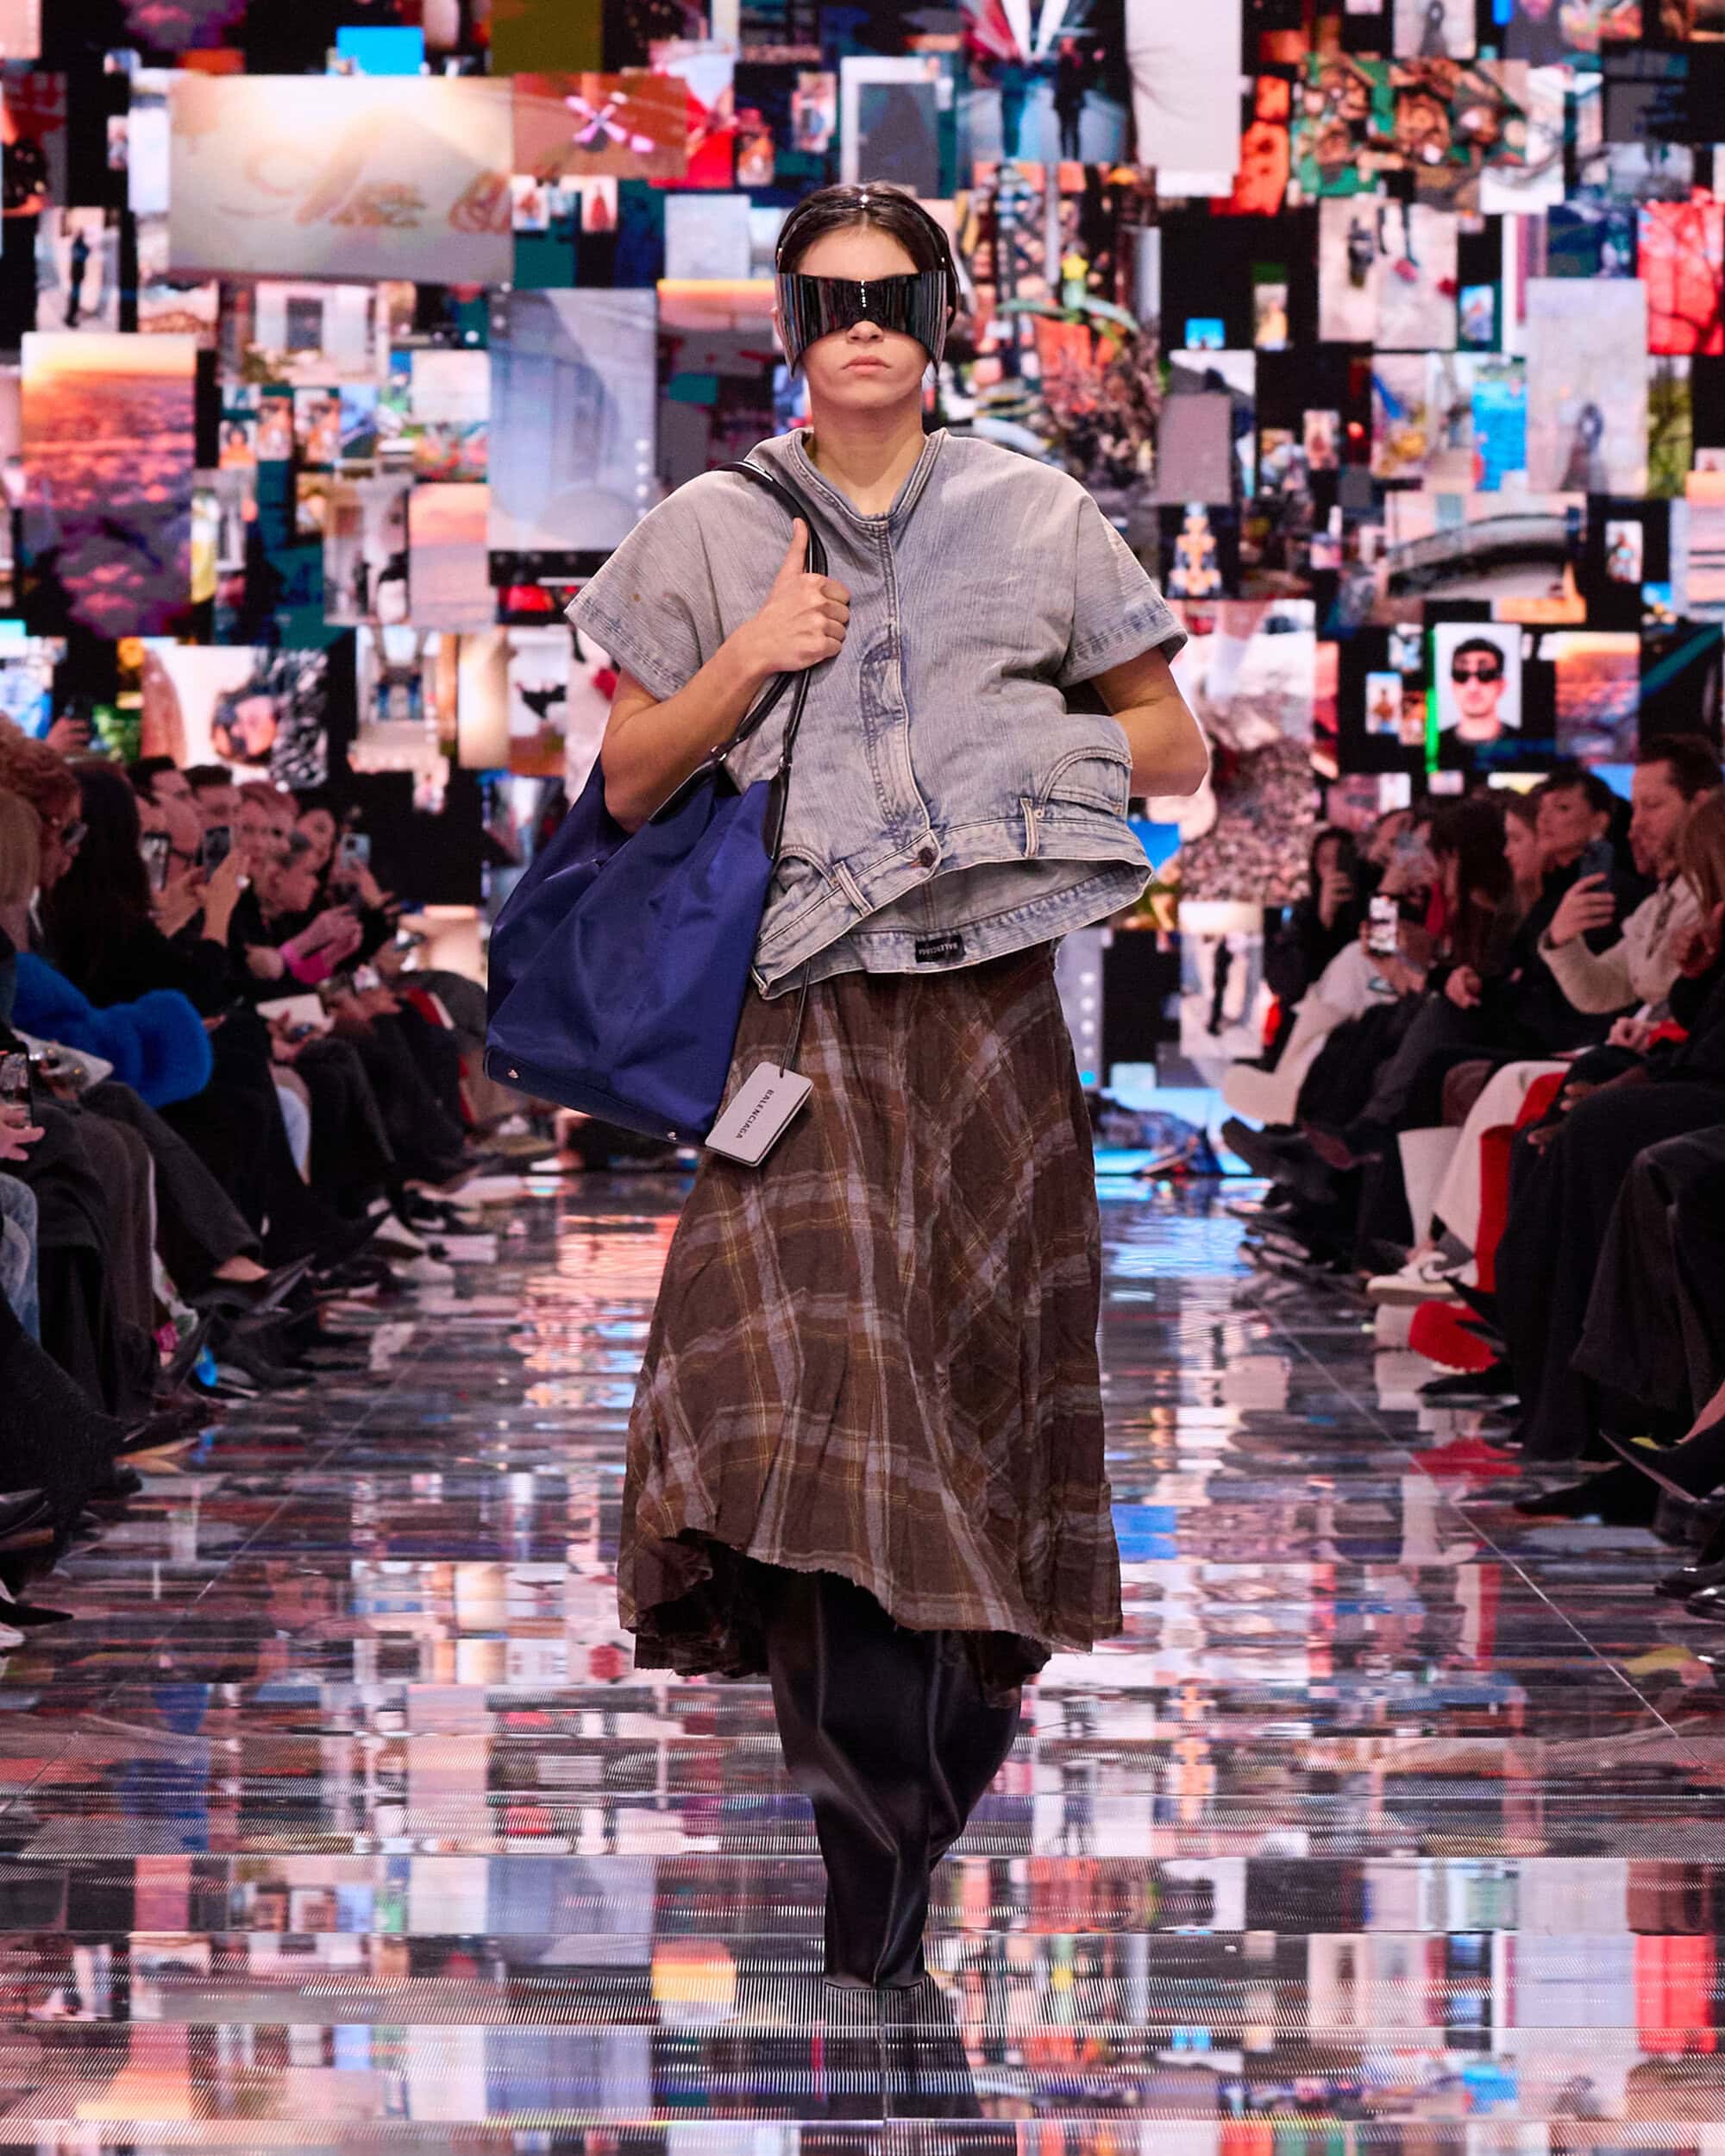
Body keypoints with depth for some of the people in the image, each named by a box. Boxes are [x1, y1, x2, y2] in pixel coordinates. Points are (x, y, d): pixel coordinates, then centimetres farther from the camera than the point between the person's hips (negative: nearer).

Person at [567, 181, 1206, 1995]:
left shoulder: (1036, 516, 12)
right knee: (824, 1371, -17)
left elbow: (1174, 750, 16)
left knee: (985, 1381, 1)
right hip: (816, 1007, -2)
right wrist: (752, 662, -4)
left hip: (1005, 1000, 2)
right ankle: (877, 1864, -22)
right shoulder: (713, 532, 11)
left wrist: (1013, 739, 3)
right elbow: (627, 779, 10)